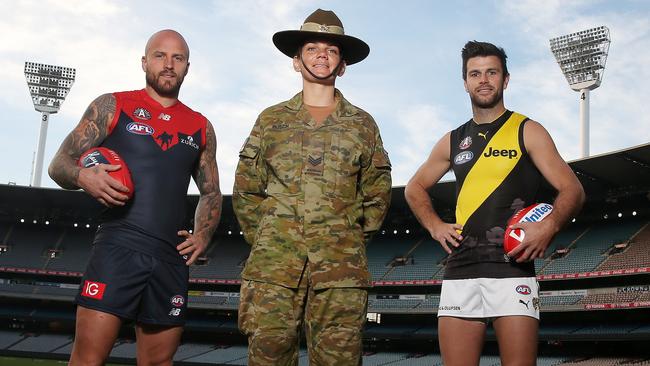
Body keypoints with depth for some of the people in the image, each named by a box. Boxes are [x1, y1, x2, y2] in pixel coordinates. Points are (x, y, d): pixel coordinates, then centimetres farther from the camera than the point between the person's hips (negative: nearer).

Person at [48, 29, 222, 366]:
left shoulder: (200, 128, 16)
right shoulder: (112, 107, 7)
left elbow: (211, 193, 24)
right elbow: (59, 163, 4)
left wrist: (203, 234, 6)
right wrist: (83, 177, -19)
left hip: (172, 259, 4)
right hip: (117, 249, -3)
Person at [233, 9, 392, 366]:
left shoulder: (362, 124, 14)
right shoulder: (271, 120, 14)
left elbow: (377, 193, 17)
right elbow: (245, 191, 15)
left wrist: (354, 238, 10)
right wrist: (262, 242, 9)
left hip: (340, 270, 0)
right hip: (274, 267, 0)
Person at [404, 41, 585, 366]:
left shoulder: (527, 132, 6)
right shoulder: (453, 141, 17)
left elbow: (572, 189, 1)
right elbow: (415, 188, 29)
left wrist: (549, 226, -19)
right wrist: (435, 226, 11)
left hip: (513, 268, -3)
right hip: (460, 271, 4)